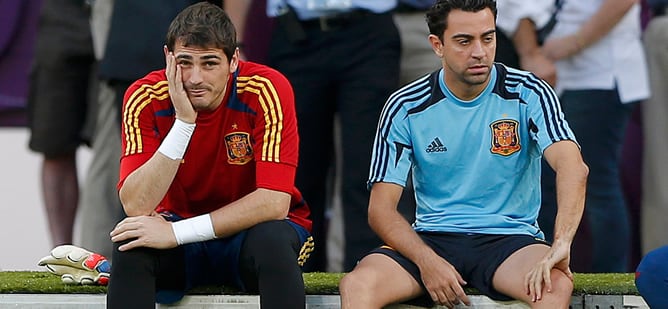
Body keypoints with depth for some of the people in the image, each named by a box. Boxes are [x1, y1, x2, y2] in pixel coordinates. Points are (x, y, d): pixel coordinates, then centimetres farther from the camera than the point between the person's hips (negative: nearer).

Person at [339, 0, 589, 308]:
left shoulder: (527, 94, -2)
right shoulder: (405, 107, 1)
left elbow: (572, 166, -18)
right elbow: (381, 208, -1)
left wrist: (561, 245, -36)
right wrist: (427, 261, -20)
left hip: (509, 239, -1)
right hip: (431, 239, 1)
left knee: (556, 283, -35)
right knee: (356, 284, -29)